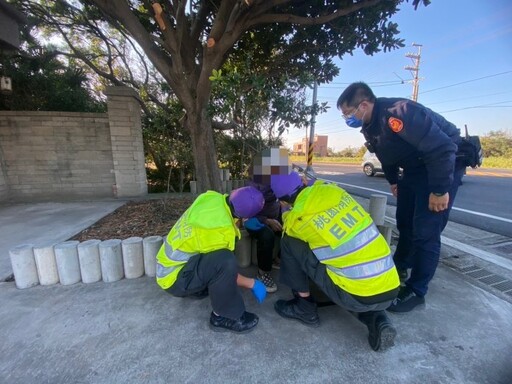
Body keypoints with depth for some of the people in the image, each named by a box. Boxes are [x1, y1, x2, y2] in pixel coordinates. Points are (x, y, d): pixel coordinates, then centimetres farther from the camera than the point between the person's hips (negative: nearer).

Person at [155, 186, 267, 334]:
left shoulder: (212, 197, -11)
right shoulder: (221, 230, -31)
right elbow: (224, 265, -17)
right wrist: (252, 283, -5)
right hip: (174, 277, -8)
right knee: (225, 260, -31)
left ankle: (199, 289, 23)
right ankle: (224, 316, -7)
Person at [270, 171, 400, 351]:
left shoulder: (298, 217, -8)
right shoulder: (333, 190, 2)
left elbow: (288, 237, 15)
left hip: (358, 297, -6)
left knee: (290, 243, 1)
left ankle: (304, 308, 15)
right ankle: (377, 320, 15)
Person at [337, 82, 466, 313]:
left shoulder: (397, 114, -30)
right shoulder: (370, 124, -2)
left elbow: (442, 148, -29)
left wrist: (439, 190, -25)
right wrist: (393, 181, 19)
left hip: (445, 162, -9)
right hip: (414, 168, 9)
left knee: (425, 231, -9)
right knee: (404, 222, 15)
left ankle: (416, 291, 5)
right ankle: (399, 268, 34)